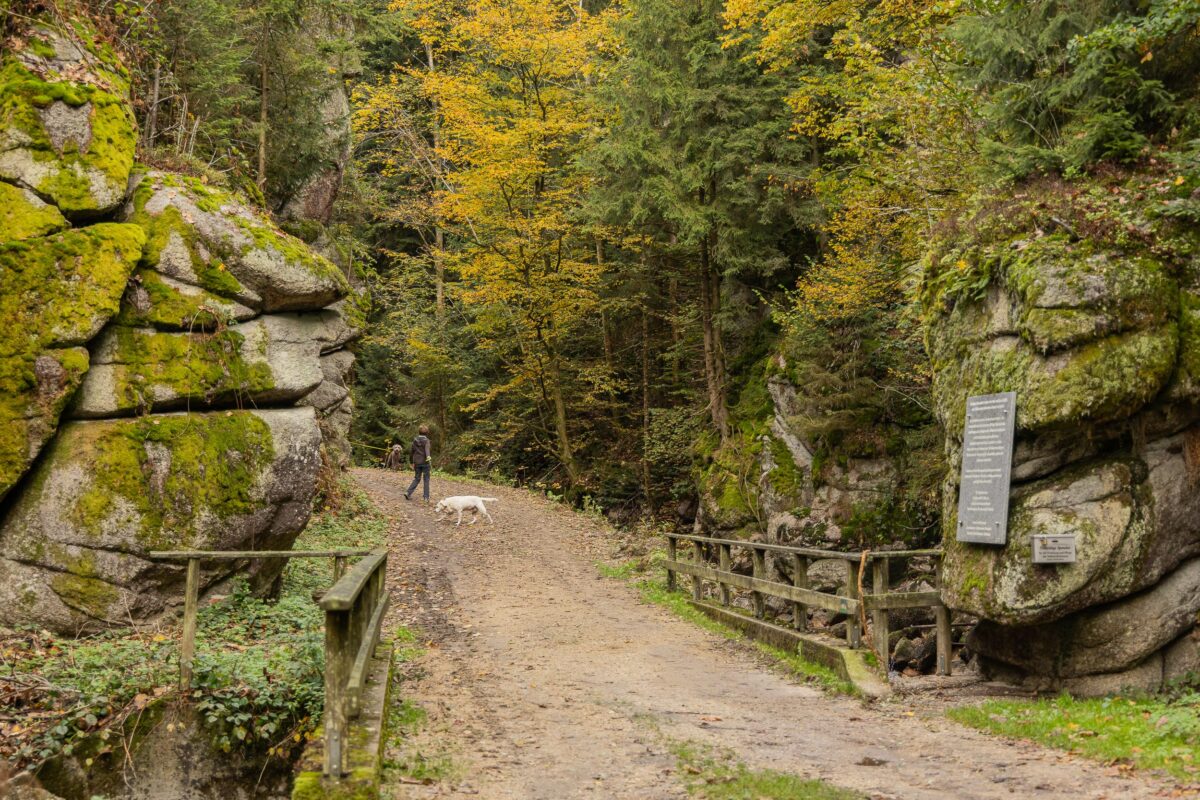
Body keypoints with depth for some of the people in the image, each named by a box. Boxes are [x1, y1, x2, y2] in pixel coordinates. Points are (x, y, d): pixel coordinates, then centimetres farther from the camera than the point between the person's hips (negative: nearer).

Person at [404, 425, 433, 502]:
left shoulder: (415, 440, 6)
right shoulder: (426, 440, -8)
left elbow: (411, 451, 14)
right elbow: (427, 449, -28)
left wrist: (413, 462, 25)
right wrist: (428, 457, -45)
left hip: (417, 463, 4)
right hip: (425, 462, -4)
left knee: (417, 479, 15)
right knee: (426, 480, 6)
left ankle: (408, 492, -1)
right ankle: (426, 497, 6)